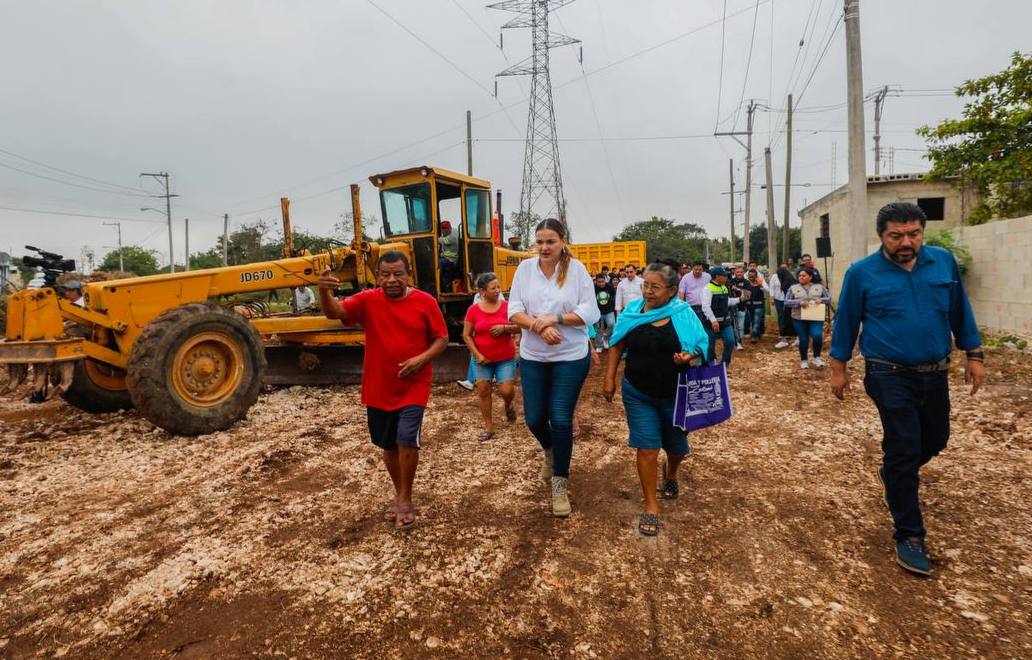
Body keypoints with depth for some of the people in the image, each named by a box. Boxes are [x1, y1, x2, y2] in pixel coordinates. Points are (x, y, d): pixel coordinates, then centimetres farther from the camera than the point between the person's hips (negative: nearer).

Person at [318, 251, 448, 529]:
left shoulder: (425, 302, -6)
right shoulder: (367, 300, -4)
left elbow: (441, 338, -1)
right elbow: (334, 312, -18)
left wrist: (422, 358, -19)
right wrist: (324, 291, -39)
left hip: (413, 388, -2)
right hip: (378, 389, 3)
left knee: (407, 440, -13)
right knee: (389, 445, 16)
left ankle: (405, 498, 9)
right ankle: (400, 493, 37)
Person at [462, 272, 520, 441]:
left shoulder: (507, 306, -5)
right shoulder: (473, 309, -6)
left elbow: (518, 328, 1)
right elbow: (466, 335, -1)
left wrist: (504, 327, -18)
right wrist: (477, 354, -9)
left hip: (506, 358, 0)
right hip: (482, 359, 1)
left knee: (506, 391, -6)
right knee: (483, 391, 4)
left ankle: (509, 405, 31)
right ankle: (489, 427, 19)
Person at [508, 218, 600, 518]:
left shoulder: (577, 269, -8)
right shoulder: (525, 268, -2)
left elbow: (590, 313, -11)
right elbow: (514, 311, -5)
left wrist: (554, 318, -21)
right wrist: (539, 327, -21)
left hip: (571, 357, -3)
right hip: (532, 357, 3)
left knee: (561, 419, -4)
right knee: (534, 418, 8)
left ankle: (559, 484, 16)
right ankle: (550, 452, 44)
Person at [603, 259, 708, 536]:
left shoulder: (684, 314, -10)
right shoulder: (633, 310, -4)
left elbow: (702, 346, -6)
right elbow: (617, 346, 2)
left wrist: (690, 356, -28)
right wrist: (609, 378, -3)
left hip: (675, 394, 0)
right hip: (638, 394, 0)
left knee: (676, 445, 19)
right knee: (647, 449, -3)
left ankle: (671, 474, 54)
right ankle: (651, 506, 12)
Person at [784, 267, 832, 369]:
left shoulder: (819, 287, 8)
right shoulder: (793, 288, 3)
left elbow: (829, 298, 8)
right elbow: (786, 302, -4)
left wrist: (821, 300, -14)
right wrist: (800, 302, -19)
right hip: (799, 319, 0)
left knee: (817, 336, -20)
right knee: (803, 340, 3)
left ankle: (817, 357, 3)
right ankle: (803, 360, 25)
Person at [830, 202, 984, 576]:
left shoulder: (944, 262, 2)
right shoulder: (862, 273, -8)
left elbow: (960, 311, 11)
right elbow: (846, 321, -1)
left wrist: (974, 355, 10)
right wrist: (838, 369, 1)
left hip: (935, 374, 5)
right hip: (891, 376, -4)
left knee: (935, 440, 19)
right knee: (904, 450, -3)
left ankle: (895, 473, 51)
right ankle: (908, 535, 10)